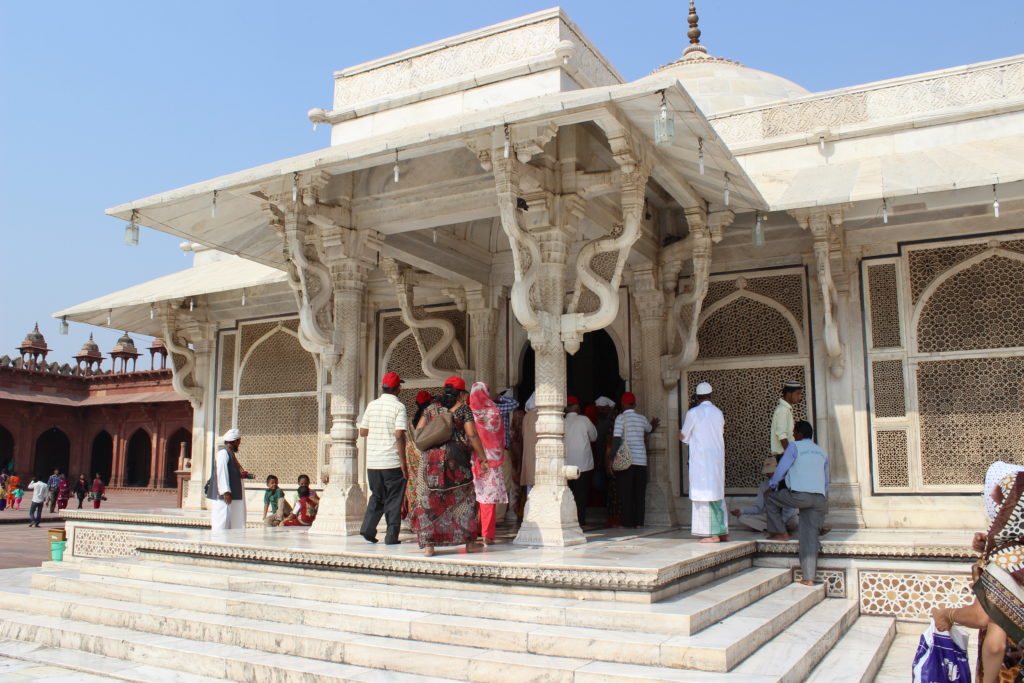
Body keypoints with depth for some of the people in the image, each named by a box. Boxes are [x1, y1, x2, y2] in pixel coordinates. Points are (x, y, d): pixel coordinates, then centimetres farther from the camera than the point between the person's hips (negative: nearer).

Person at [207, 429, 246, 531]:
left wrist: (240, 474, 10)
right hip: (223, 496, -10)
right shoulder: (223, 452, -12)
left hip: (234, 495, 10)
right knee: (221, 523, -8)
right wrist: (226, 491, -25)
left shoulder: (230, 453, 19)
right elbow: (221, 473, -20)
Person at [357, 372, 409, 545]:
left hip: (372, 462, 5)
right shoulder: (398, 407, -9)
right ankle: (391, 536, 7)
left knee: (377, 496, 19)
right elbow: (399, 435, -16)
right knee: (393, 500, 6)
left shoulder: (371, 405, 6)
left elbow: (362, 431, 9)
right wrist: (403, 461, -12)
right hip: (392, 462, -4)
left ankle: (368, 528, 6)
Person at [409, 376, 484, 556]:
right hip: (456, 460, -2)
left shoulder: (432, 408, 11)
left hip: (431, 459, 2)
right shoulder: (464, 409, 1)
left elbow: (418, 431, 7)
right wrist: (482, 457, -1)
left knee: (429, 501, 6)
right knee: (464, 498, 11)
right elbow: (472, 435, -6)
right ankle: (469, 542, 14)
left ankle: (428, 545, 1)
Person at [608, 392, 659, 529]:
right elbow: (649, 429, 31)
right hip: (641, 460, 4)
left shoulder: (621, 418, -4)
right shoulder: (642, 418, 9)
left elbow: (616, 440, -12)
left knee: (626, 493, 2)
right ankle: (639, 521, 9)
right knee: (640, 493, 9)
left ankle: (628, 522, 1)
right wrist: (654, 426, 55)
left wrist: (611, 460, -12)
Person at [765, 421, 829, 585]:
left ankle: (780, 533, 19)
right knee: (810, 537, 5)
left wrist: (772, 486, 22)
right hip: (820, 498, 6)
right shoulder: (822, 452, 23)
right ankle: (809, 578, 1)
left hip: (800, 494, -6)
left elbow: (781, 469, 5)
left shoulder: (794, 446, 4)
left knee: (771, 499, 21)